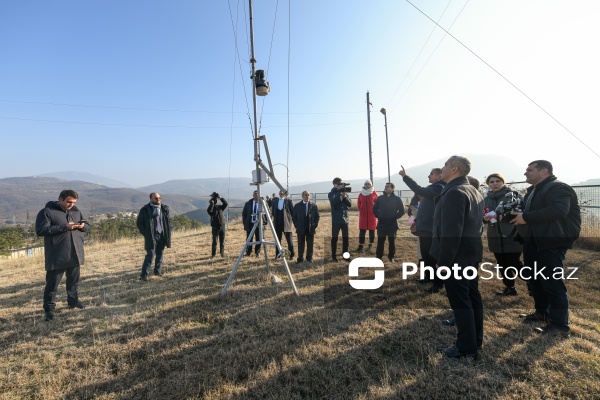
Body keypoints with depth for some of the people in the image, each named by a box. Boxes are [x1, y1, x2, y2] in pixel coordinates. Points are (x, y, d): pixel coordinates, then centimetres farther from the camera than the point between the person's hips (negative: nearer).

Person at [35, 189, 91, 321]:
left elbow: (87, 226, 16)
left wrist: (82, 226, -9)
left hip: (75, 254, 6)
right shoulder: (47, 212, -8)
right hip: (56, 256, -6)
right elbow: (40, 230, -17)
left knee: (74, 280, 17)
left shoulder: (76, 211, 11)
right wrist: (64, 227, -24)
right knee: (52, 283, 1)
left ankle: (73, 300, 32)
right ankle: (49, 309, 12)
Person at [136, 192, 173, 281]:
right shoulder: (145, 210, -3)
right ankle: (144, 275, 0)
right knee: (150, 255, -7)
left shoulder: (165, 208, 7)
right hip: (151, 236, -4)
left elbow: (170, 220, 15)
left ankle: (158, 271, 25)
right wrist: (146, 234, -8)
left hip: (162, 235, 4)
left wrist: (167, 231, 3)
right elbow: (140, 223, 1)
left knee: (160, 254, 11)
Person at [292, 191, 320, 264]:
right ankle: (300, 259, 14)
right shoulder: (297, 205, 3)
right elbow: (294, 217, 6)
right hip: (300, 229, 0)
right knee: (300, 245, 5)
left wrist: (315, 225, -3)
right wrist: (296, 225, -2)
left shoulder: (314, 206, 3)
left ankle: (309, 258, 20)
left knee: (310, 245, 7)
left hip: (311, 229, 1)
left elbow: (317, 217, 6)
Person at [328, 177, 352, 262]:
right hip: (336, 220, -4)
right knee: (334, 238, 2)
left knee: (345, 238, 10)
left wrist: (345, 196, -13)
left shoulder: (344, 192, 9)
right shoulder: (331, 194, -1)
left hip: (345, 219, 4)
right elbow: (333, 202, -21)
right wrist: (339, 193, -22)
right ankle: (333, 256, 10)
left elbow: (350, 204, 2)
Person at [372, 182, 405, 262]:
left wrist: (395, 217, -7)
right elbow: (374, 208, 14)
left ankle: (391, 257, 19)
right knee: (380, 241, 5)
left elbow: (402, 211, 2)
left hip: (392, 224, -1)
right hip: (381, 224, 1)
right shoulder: (380, 198, 6)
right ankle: (378, 256, 14)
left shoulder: (397, 199, 0)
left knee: (392, 241, 7)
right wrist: (378, 216, 1)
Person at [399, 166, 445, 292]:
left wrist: (405, 176, -34)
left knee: (432, 257, -2)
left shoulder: (439, 188, -16)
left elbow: (420, 190, -33)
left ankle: (437, 283, 6)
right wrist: (417, 221, 22)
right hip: (426, 228, 10)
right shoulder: (435, 188, 15)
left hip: (431, 229, -10)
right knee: (426, 255, 19)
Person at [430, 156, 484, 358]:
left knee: (460, 301, 0)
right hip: (472, 253, 10)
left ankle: (466, 346, 12)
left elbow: (451, 231, -26)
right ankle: (476, 340, 30)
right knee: (472, 296, 17)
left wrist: (443, 261, -21)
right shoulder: (474, 191, 13)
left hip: (456, 256, -10)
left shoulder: (454, 193, -21)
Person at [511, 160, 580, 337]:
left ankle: (560, 325, 6)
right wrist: (517, 215, 8)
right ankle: (542, 312, 35)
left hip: (551, 244, -10)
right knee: (536, 280, 19)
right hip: (533, 243, 10)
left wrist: (526, 217, -28)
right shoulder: (533, 190, 16)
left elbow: (558, 210, -31)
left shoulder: (558, 188, -14)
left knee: (552, 283, -5)